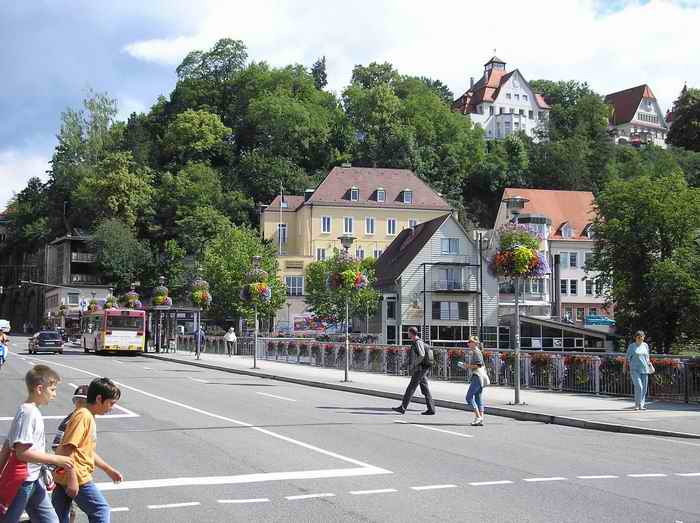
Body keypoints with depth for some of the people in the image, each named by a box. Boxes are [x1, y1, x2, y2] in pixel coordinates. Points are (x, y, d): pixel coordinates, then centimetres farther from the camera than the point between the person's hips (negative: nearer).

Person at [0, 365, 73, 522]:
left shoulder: (31, 411, 9)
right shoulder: (29, 413, -19)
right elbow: (22, 452, -25)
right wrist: (56, 459, -20)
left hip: (34, 480, 9)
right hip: (22, 481, -9)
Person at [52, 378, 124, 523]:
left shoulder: (89, 418, 17)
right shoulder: (83, 416, -14)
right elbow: (68, 448, -22)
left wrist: (109, 470, 29)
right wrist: (72, 479, -25)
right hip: (77, 477, -9)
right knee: (101, 510, 3)